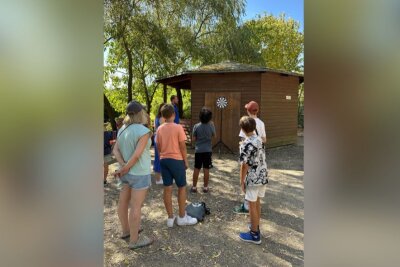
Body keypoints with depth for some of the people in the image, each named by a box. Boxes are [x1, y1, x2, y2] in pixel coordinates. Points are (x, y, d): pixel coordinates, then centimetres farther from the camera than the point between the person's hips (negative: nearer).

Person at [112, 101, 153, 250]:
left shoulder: (122, 129, 5)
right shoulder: (143, 131, -20)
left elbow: (115, 150, 1)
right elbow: (137, 155, -23)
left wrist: (123, 165, -11)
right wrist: (125, 169, -13)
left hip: (127, 173, 8)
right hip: (139, 174, -8)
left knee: (123, 202, 18)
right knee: (136, 207, 2)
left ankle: (126, 230, 36)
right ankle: (134, 240, 14)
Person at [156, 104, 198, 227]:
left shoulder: (160, 129, 4)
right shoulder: (178, 127, -12)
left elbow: (158, 146, 9)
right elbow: (182, 146, -11)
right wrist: (186, 161, -2)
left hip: (164, 160, 5)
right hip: (176, 160, -5)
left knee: (167, 189, 8)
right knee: (182, 187, 8)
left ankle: (170, 218, 17)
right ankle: (182, 217, 15)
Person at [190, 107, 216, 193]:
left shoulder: (196, 126, -8)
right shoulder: (211, 126, -8)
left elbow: (193, 139, -3)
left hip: (198, 150, 0)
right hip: (208, 150, 0)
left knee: (196, 169, 8)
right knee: (206, 169, 7)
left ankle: (194, 187, 15)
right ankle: (205, 187, 15)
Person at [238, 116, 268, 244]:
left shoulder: (246, 144, -20)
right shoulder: (259, 139, 5)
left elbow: (244, 165, -18)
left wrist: (242, 182, -10)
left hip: (253, 179, -8)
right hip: (263, 176, 8)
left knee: (252, 205, 4)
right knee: (257, 203, 21)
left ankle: (254, 234, 15)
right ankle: (256, 226, 36)